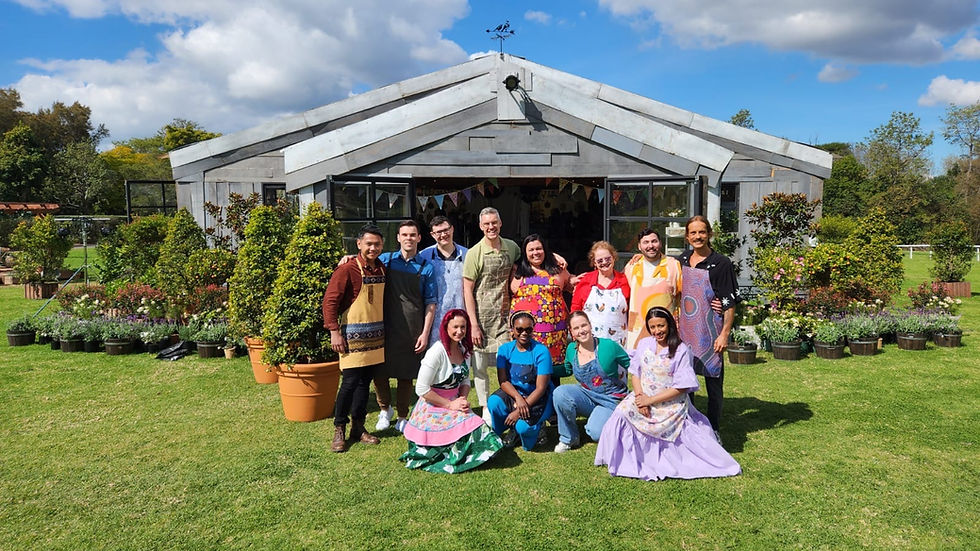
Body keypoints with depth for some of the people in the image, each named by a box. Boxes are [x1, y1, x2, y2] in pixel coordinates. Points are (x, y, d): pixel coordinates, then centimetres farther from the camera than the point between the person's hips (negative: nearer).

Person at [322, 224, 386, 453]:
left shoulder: (382, 269, 9)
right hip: (353, 335, -6)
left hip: (375, 335, 6)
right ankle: (339, 431, 6)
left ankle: (358, 428, 21)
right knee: (350, 381, -7)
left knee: (365, 381, 11)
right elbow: (330, 300, -13)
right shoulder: (347, 269, -11)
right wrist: (334, 332, -17)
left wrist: (384, 328, 14)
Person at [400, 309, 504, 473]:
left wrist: (464, 399, -6)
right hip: (433, 408, -7)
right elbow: (422, 389, -19)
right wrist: (450, 405, -16)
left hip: (454, 403, 7)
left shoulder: (463, 349, 5)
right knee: (472, 430, -21)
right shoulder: (437, 352, -19)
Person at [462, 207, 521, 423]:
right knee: (480, 364, 4)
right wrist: (474, 325, -13)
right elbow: (467, 290, -7)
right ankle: (485, 409, 18)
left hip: (504, 315, 3)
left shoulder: (512, 247, 5)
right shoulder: (474, 253, -7)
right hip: (481, 316, -3)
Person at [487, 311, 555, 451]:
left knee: (523, 426, -29)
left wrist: (519, 411, -23)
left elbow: (541, 388, -17)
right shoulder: (505, 349, -3)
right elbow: (503, 381, -7)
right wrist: (518, 398, -28)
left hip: (538, 397, -4)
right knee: (493, 402, -27)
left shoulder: (541, 351, -15)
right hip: (513, 392, 4)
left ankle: (537, 426, 10)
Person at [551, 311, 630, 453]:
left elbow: (631, 365, -4)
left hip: (610, 401, -4)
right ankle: (568, 438, -4)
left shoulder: (609, 346, -15)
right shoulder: (571, 349, -1)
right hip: (586, 396, 4)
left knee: (596, 433, -29)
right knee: (560, 393, -26)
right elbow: (567, 369, 18)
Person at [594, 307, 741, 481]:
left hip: (671, 404, -3)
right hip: (643, 398, 3)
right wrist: (639, 396, -11)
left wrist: (651, 400, -14)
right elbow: (635, 374, 9)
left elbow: (681, 388, -10)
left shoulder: (681, 350, -7)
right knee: (622, 413, -20)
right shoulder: (644, 344, 8)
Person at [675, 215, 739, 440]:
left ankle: (714, 430, 19)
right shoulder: (681, 261, 8)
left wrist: (725, 334, -14)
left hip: (710, 331, -5)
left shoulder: (721, 264, -7)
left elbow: (730, 303, -9)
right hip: (684, 329, 5)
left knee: (713, 380, 5)